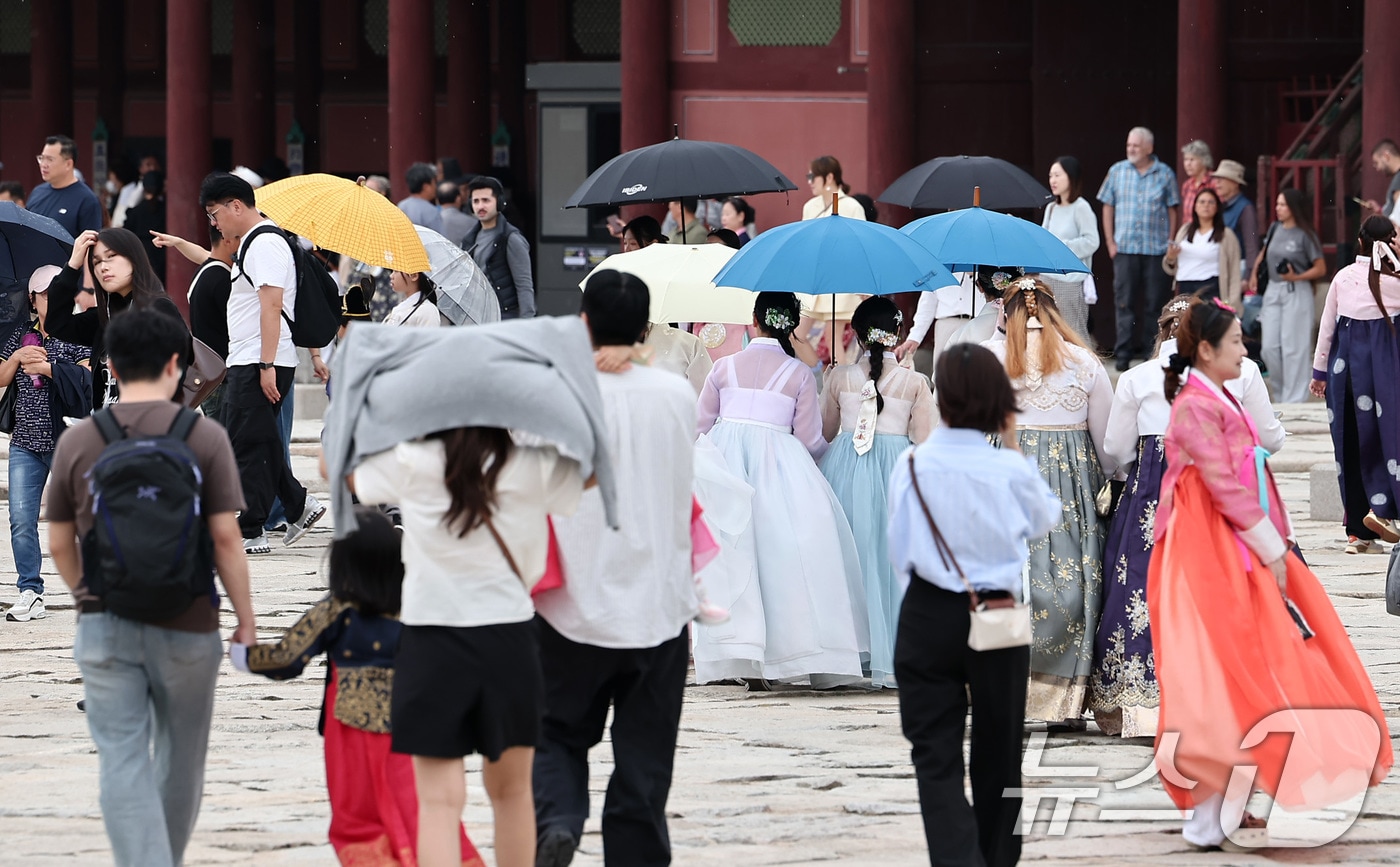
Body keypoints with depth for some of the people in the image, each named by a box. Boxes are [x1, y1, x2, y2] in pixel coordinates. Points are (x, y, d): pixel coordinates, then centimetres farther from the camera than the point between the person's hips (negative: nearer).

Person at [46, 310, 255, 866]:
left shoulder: (77, 442, 0)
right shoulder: (205, 438, -6)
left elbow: (59, 544, 6)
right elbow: (225, 537, -7)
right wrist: (246, 620, 2)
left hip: (104, 626, 0)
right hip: (186, 625, 0)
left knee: (122, 762, -1)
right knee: (179, 756, 18)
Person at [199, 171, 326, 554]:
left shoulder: (265, 244, -14)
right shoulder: (251, 243, 18)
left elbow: (272, 306, -21)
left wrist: (267, 365, -25)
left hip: (260, 364, -11)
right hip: (245, 363, 11)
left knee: (248, 445, -6)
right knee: (233, 440, 13)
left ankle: (250, 533, -1)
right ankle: (299, 505, 16)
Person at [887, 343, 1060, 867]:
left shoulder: (912, 466, -8)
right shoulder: (1009, 470, -9)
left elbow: (897, 553, 0)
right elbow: (1045, 520, 12)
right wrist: (1014, 446, 12)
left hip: (928, 615, -1)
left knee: (936, 755, 0)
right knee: (997, 751, 16)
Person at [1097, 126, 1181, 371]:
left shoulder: (1165, 174, 4)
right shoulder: (1117, 171, 7)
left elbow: (1173, 210, 5)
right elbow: (1107, 207, 10)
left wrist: (1170, 243, -2)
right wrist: (1110, 242, 3)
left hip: (1156, 249, -1)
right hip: (1125, 248, 1)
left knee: (1154, 302, 1)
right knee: (1124, 302, -3)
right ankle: (1124, 353, -1)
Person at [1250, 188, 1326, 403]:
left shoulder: (1305, 235, -9)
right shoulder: (1275, 230, 8)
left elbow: (1320, 268, -8)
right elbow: (1264, 253, 26)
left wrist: (1296, 277, -19)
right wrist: (1254, 273, 13)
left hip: (1296, 294, -6)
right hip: (1273, 291, 6)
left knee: (1293, 348, -5)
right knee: (1269, 347, 4)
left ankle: (1294, 399, 2)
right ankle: (1280, 394, 20)